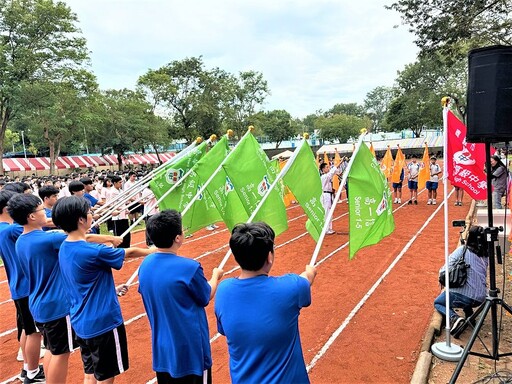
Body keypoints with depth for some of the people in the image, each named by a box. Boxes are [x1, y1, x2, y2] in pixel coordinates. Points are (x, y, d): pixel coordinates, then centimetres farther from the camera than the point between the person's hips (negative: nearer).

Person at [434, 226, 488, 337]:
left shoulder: (463, 250, -3)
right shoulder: (485, 256, 11)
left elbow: (446, 268, -8)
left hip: (463, 296, -6)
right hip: (480, 299, 6)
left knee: (437, 302, 20)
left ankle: (454, 317, -9)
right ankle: (469, 315, 20)